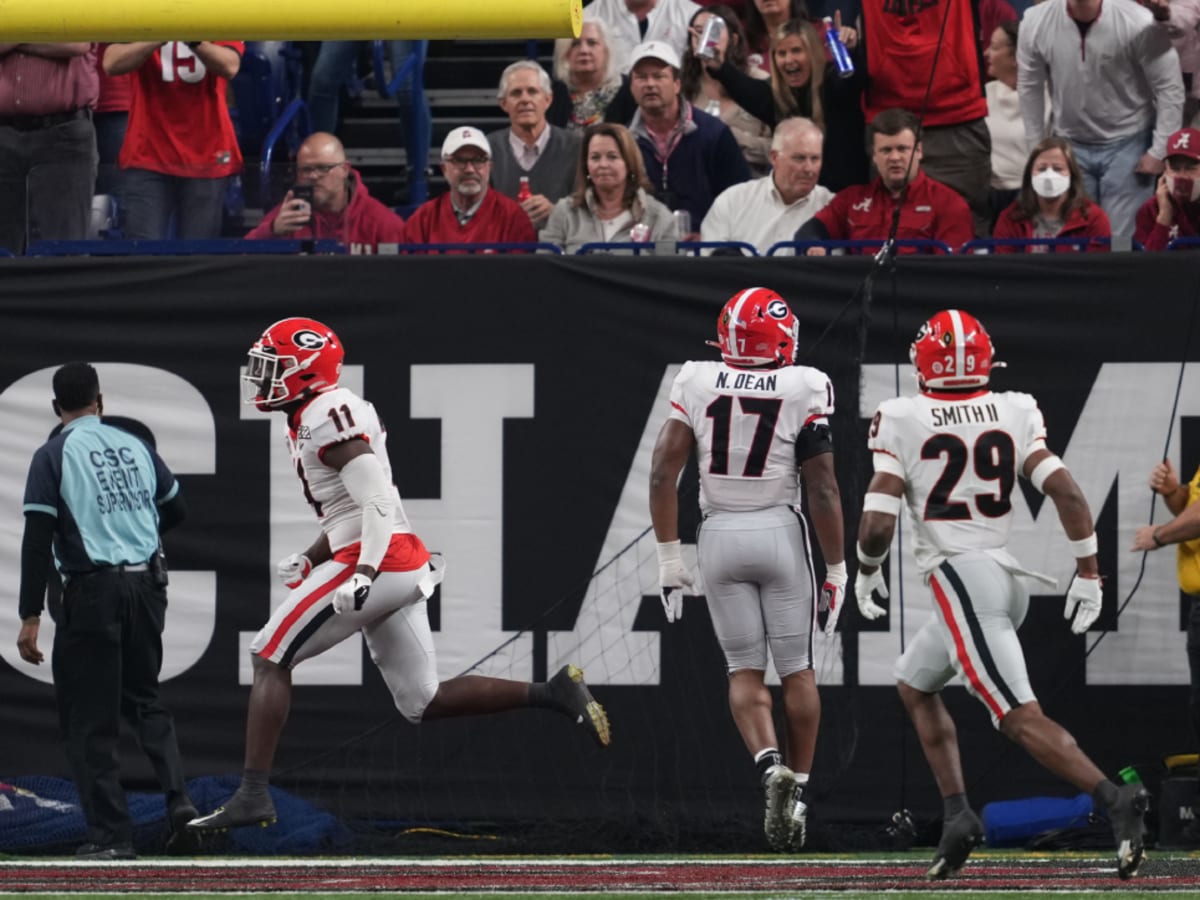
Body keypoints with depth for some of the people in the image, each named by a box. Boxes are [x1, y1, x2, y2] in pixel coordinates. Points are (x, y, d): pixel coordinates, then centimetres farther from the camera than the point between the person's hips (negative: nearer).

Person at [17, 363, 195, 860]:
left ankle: (111, 834, 1)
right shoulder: (135, 446, 9)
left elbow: (37, 540, -12)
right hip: (147, 586, 5)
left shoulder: (53, 455, -6)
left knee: (88, 716, 3)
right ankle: (178, 801, 1)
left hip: (93, 591, -5)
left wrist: (30, 618, -11)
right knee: (144, 700, 20)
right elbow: (175, 511, 20)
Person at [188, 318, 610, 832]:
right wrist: (309, 560, 21)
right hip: (403, 570, 10)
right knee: (423, 703, 11)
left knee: (269, 660, -5)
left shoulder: (327, 415, -11)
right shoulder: (314, 418, 19)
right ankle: (551, 694, 5)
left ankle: (253, 794, -9)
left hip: (377, 562, -10)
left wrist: (362, 575, -30)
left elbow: (378, 502, -21)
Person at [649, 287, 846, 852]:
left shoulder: (696, 383, -1)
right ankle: (798, 788, 12)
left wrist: (668, 556, 3)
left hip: (719, 535, 2)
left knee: (744, 669, 7)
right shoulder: (804, 389, -8)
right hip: (780, 532, -2)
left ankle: (768, 764, -17)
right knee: (796, 668, 12)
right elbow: (822, 489, -9)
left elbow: (663, 472, -4)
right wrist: (835, 568, -1)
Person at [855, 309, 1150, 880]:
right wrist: (1088, 572, 3)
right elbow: (1066, 492, -4)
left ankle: (1114, 799, -31)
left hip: (960, 576, -7)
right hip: (1010, 576, 7)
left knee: (1020, 717, -13)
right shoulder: (1014, 414, 6)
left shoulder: (902, 422, -6)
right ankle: (958, 816, 13)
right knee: (914, 685, 24)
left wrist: (866, 571, 9)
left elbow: (877, 523, -11)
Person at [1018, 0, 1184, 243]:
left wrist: (1159, 151, -12)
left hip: (1127, 144, -3)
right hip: (1070, 145, 3)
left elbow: (1169, 88, -13)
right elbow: (1029, 88, 2)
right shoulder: (1036, 22, -13)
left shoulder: (1137, 23, -22)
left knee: (1122, 240, -5)